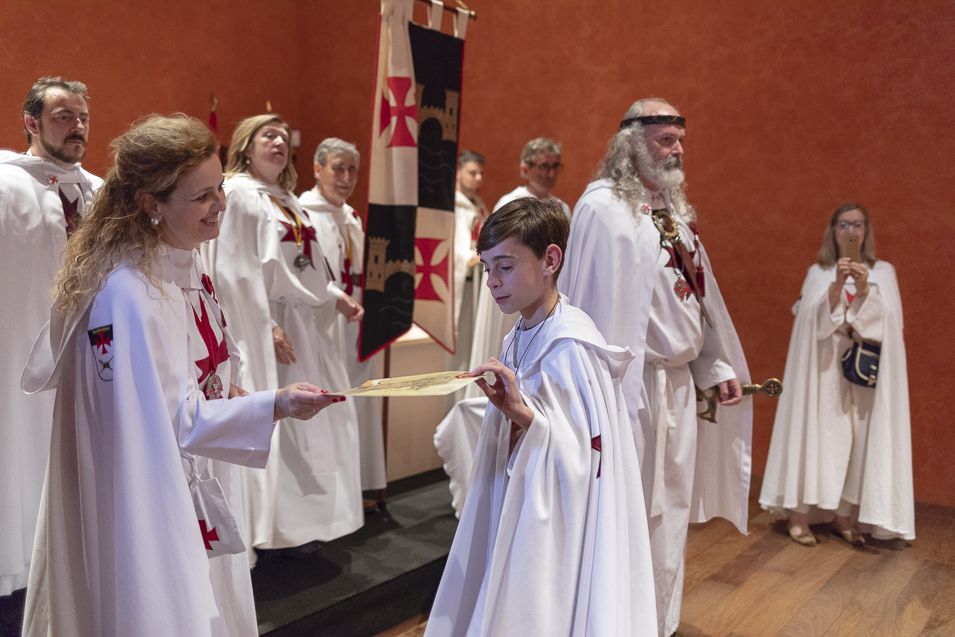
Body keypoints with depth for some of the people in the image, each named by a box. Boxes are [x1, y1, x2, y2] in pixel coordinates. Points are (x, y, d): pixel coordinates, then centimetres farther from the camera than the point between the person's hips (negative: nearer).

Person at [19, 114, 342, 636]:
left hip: (196, 485, 9)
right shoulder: (130, 294, -27)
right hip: (149, 504, -9)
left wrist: (220, 389, 7)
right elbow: (170, 420, -24)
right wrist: (273, 407, -31)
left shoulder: (181, 263, 1)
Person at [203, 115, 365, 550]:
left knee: (310, 425, 11)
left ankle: (297, 521, 23)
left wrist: (335, 297, 5)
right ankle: (265, 528, 8)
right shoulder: (236, 193, -6)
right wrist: (267, 326, -19)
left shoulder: (289, 200, 19)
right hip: (268, 329, -8)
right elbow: (237, 272, -14)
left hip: (306, 327, 8)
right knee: (270, 425, -4)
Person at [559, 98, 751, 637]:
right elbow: (599, 302, -17)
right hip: (632, 380, -8)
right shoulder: (603, 205, -11)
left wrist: (718, 365, 14)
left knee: (671, 507, 16)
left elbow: (699, 295, 16)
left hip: (681, 380, 8)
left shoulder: (674, 208, 14)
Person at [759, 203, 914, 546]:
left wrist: (864, 289, -22)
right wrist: (838, 283, -20)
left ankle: (844, 515, 11)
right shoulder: (818, 272, 5)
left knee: (857, 438, 1)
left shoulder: (883, 272, 7)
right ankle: (799, 513, 0)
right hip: (823, 368, -1)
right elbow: (815, 320, -7)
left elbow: (885, 321, -5)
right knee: (817, 434, -4)